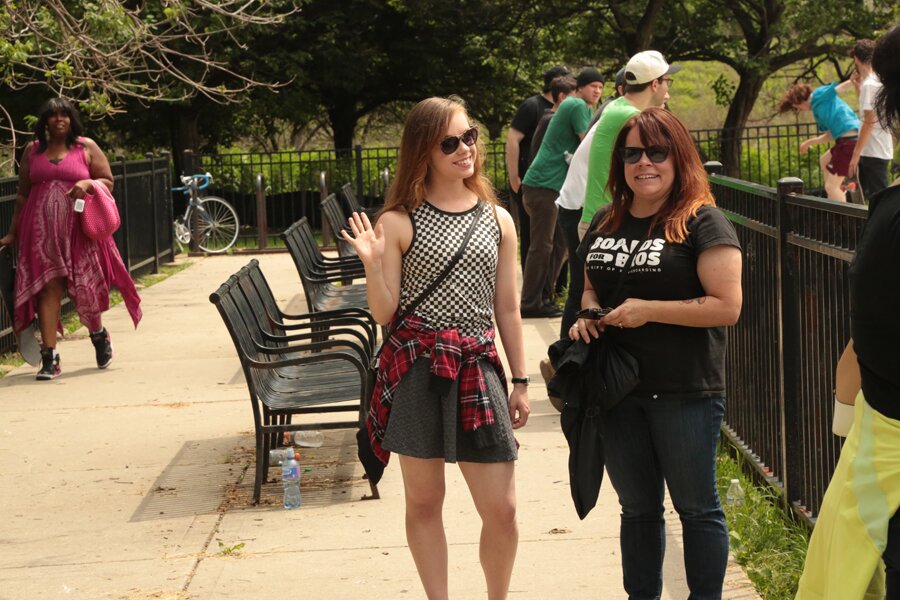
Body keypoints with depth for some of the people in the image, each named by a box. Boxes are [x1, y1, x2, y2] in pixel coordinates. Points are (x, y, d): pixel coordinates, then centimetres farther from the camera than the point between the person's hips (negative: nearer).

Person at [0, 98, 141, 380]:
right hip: (42, 230, 2)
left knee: (84, 286, 0)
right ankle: (49, 357, -5)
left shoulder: (86, 147, 7)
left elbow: (108, 182, 8)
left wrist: (88, 183, -13)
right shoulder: (32, 151, 13)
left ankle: (99, 336, 31)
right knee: (47, 288, -5)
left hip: (78, 229, -2)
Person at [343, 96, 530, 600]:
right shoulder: (399, 222, -2)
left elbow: (508, 309, 11)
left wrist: (521, 382, 10)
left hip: (477, 369, 2)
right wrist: (372, 263, -18)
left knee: (502, 508, 0)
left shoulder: (497, 220, 7)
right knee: (424, 502, 8)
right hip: (415, 370, -2)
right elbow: (384, 312, -2)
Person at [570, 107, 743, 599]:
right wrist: (588, 313, 1)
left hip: (686, 393, -6)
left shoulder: (703, 222, -10)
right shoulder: (606, 223, 10)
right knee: (637, 509, 16)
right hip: (618, 389, 6)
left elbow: (727, 306, -17)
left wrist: (649, 309, -19)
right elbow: (591, 287, 24)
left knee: (696, 507, 6)